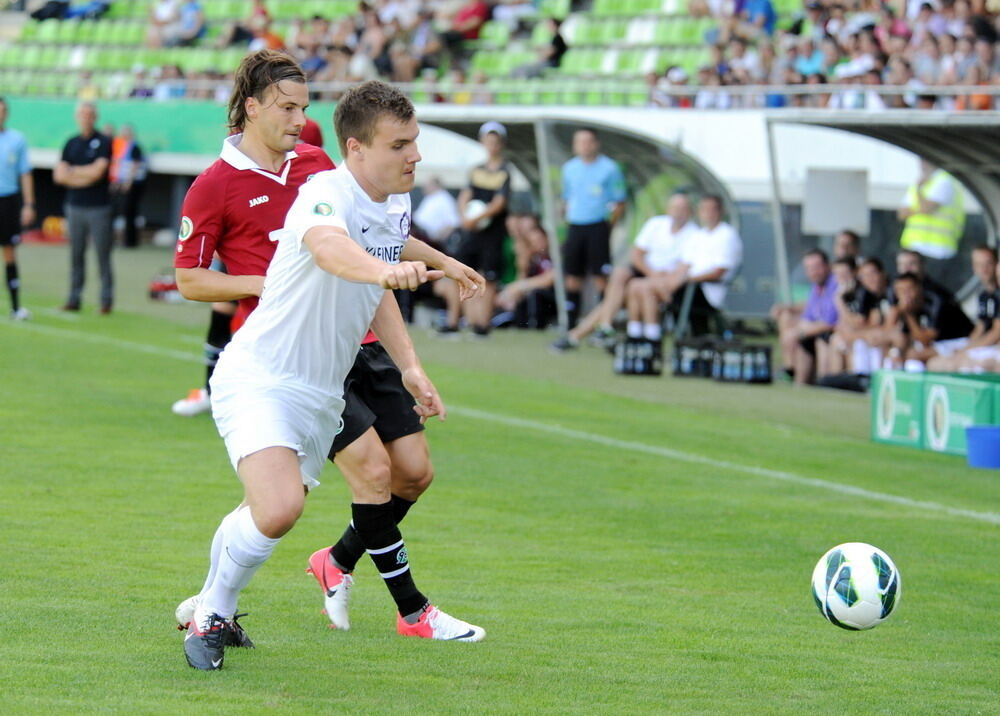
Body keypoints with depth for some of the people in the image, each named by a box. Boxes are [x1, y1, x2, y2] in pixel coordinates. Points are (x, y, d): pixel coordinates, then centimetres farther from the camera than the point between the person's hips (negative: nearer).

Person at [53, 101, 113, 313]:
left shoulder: (104, 143, -2)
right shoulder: (72, 143, 12)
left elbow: (98, 171, -14)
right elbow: (59, 175, 5)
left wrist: (72, 171, 0)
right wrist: (85, 176, -8)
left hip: (99, 207, -4)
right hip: (75, 206, 5)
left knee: (103, 255, -3)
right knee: (76, 255, 7)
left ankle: (106, 300, 1)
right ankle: (74, 298, 11)